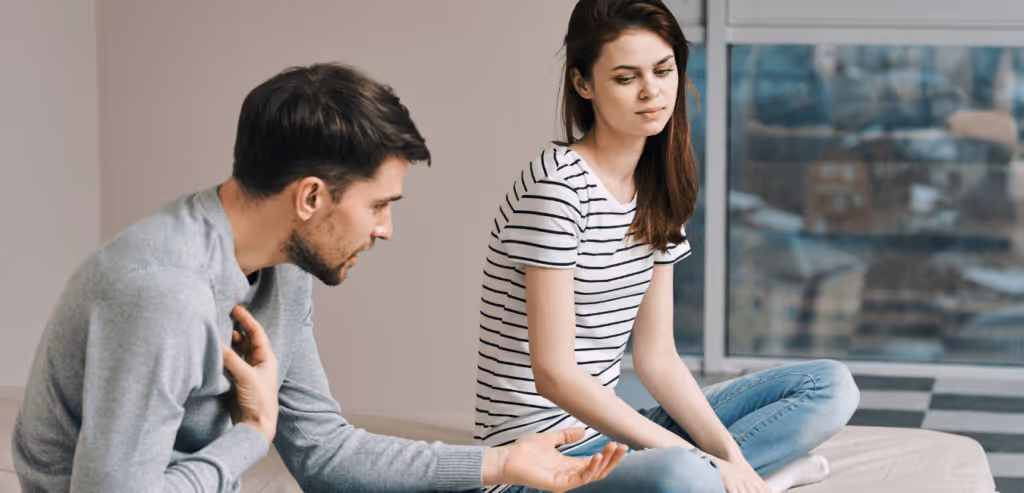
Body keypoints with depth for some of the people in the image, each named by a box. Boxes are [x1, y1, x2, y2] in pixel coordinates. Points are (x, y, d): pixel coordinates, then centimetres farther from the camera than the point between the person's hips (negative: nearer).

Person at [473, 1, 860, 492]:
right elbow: (554, 375, -20)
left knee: (830, 386, 6)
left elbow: (657, 358, 9)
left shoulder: (658, 192, 10)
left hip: (608, 438, 9)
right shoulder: (556, 185, -17)